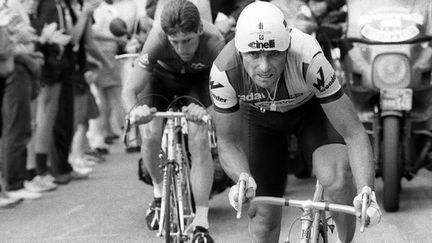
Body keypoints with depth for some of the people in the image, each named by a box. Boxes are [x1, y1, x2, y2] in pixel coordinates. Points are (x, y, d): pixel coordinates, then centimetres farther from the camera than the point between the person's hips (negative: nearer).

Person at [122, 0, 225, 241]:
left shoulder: (214, 42, -38)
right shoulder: (158, 39, -38)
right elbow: (130, 89, -36)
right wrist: (135, 110, -57)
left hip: (196, 80, 0)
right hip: (161, 77, 1)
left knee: (199, 140, -19)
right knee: (150, 136, -19)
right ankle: (159, 192, 13)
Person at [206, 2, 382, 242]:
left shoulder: (309, 60, -40)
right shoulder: (223, 71, -34)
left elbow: (353, 132, -35)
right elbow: (228, 141, -20)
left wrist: (366, 191, -48)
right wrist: (243, 178, -41)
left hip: (311, 107, -1)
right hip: (262, 116, 2)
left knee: (338, 177, -29)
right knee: (263, 215, -3)